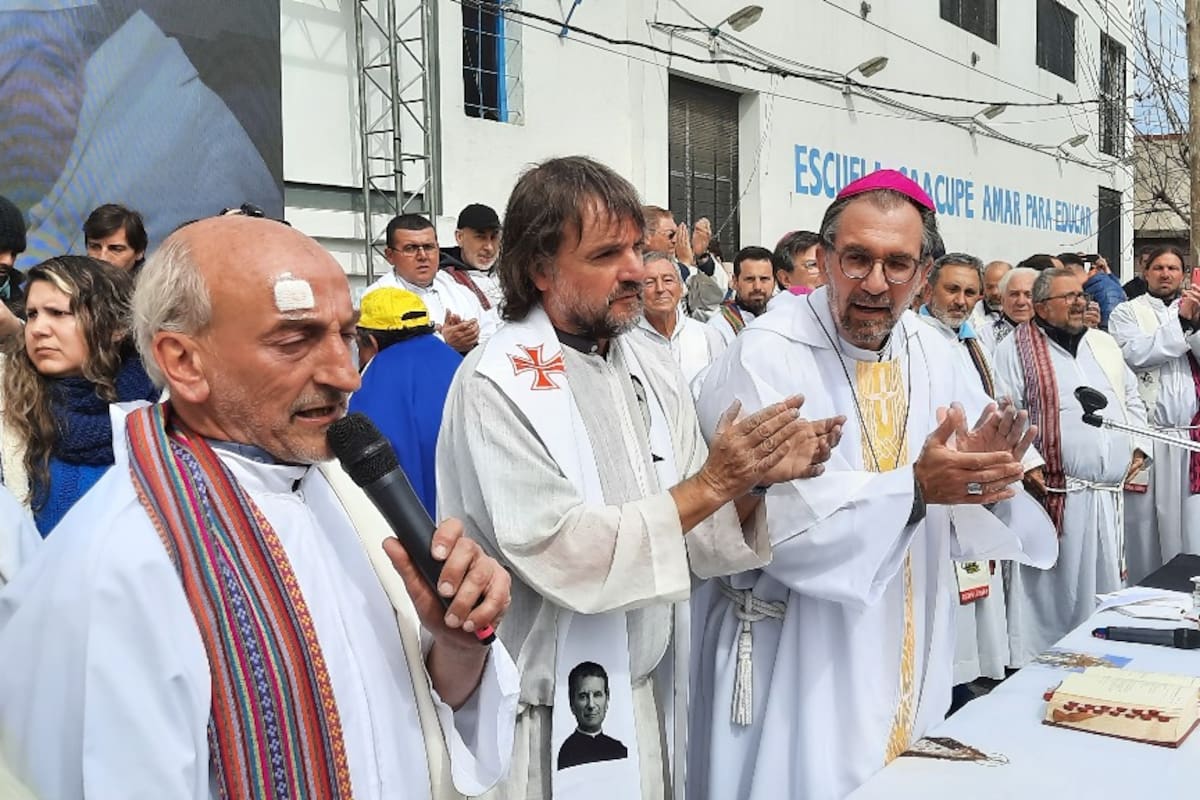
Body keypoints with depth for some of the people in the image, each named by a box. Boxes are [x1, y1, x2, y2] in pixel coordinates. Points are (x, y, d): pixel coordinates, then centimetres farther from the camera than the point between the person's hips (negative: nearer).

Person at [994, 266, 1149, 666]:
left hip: (1112, 494, 6)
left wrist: (1139, 449, 14)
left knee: (1107, 588, 13)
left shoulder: (1104, 344, 18)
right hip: (1056, 496, -6)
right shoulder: (1017, 349, -3)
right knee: (1053, 589, -4)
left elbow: (1132, 399, 26)